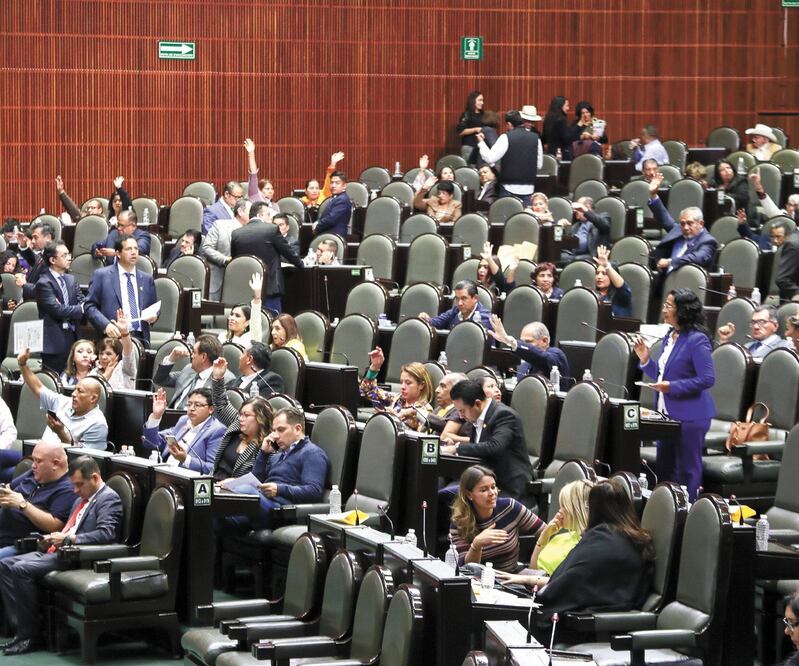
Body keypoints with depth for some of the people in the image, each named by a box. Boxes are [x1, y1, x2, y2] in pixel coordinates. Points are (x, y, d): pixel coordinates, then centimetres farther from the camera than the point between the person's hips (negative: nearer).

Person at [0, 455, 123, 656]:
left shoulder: (109, 499, -7)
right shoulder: (82, 499, 22)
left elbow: (106, 534, -22)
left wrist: (68, 539, -22)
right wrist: (54, 538, 8)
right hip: (59, 551, 10)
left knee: (21, 569, -25)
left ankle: (30, 635, -18)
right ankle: (21, 626, -5)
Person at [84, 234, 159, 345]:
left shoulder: (147, 279, 17)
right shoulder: (102, 275, 6)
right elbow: (89, 306, 2)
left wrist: (153, 315, 1)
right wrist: (105, 325, -14)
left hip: (141, 339, 3)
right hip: (114, 337, -3)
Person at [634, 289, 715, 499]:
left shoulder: (697, 340, -16)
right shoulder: (669, 337, 11)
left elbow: (707, 379, -21)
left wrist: (672, 387, -22)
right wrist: (645, 359, 3)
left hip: (690, 416, -9)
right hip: (668, 413, 9)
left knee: (687, 471, 1)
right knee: (664, 469, 15)